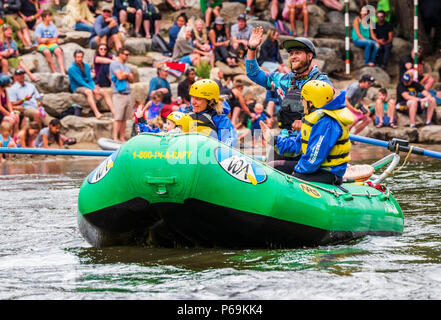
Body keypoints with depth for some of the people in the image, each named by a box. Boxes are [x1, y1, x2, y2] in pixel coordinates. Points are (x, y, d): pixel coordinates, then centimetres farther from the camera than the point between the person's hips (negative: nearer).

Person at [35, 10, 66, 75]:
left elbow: (56, 40, 5)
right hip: (42, 45, -3)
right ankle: (55, 72, -37)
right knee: (47, 52, -36)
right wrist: (51, 39, -3)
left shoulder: (53, 26, 8)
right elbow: (39, 41, -9)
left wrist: (46, 40, -7)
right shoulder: (39, 27, -3)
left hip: (51, 44, 3)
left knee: (58, 51, -28)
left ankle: (62, 71, -37)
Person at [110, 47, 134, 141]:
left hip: (128, 94, 7)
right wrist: (127, 74, 5)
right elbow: (120, 76, -14)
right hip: (119, 94, -7)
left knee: (124, 118, 5)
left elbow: (131, 79, 14)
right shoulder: (115, 64, -3)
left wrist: (125, 74, -5)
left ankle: (122, 138, 8)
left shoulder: (126, 66, 21)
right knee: (118, 118, -11)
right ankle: (115, 138, -13)